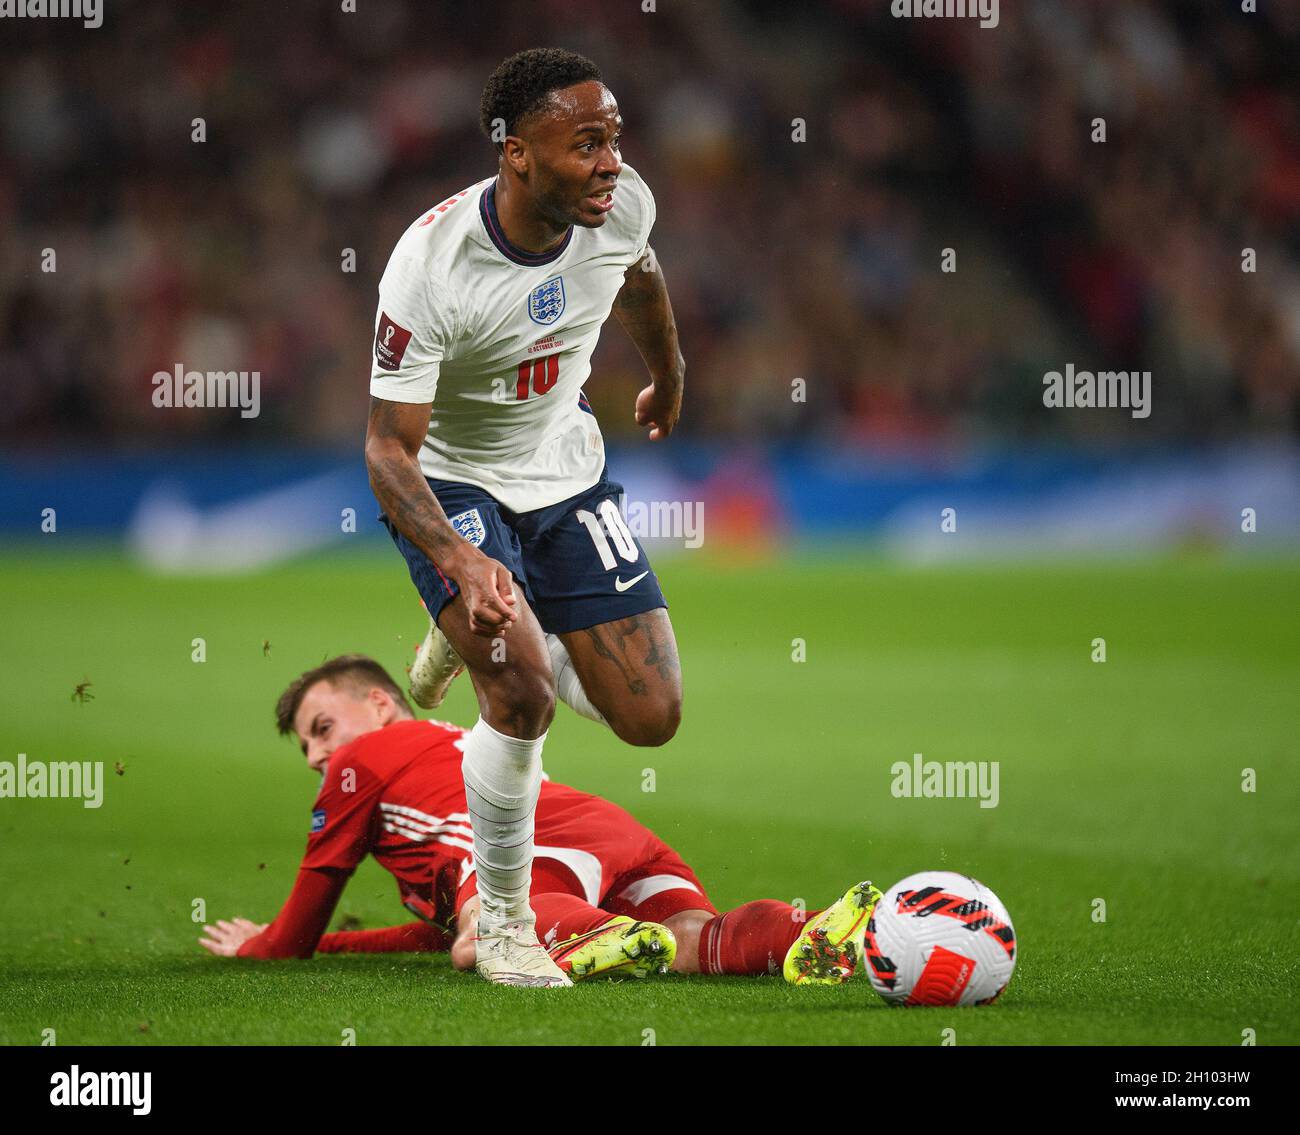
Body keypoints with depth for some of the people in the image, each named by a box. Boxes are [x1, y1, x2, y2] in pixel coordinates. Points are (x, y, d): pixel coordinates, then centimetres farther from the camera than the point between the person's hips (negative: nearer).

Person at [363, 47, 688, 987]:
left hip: (568, 470, 5)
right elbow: (389, 449, -30)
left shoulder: (622, 205, -17)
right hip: (452, 485, -5)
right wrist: (461, 562, -47)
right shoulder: (431, 267, -32)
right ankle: (502, 920, -5)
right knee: (523, 686, -27)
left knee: (651, 718, 0)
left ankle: (485, 635, 31)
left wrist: (669, 375, 29)